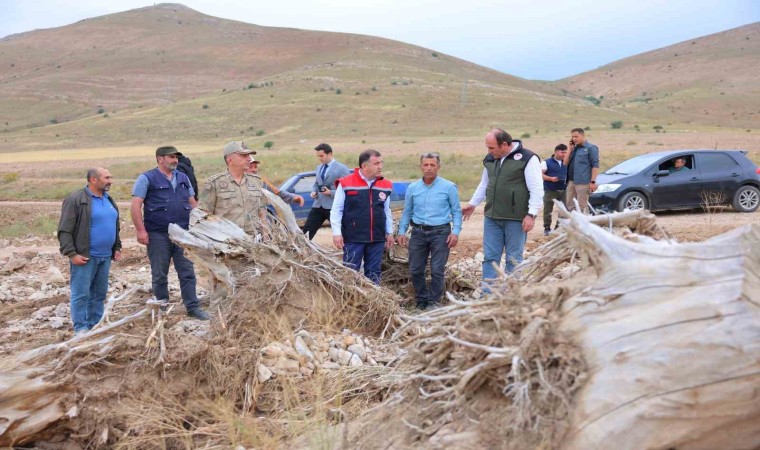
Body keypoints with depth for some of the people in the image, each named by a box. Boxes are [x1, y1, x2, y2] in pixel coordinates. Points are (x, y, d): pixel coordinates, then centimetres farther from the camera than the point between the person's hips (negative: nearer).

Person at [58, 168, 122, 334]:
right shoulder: (75, 200, -11)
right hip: (85, 257, -7)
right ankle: (81, 328, 7)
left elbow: (115, 226, 24)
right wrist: (71, 254, -17)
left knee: (100, 292, 13)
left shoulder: (108, 200, 14)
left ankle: (95, 324, 24)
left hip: (105, 256, 7)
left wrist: (117, 248, 18)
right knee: (81, 293, -2)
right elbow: (64, 231, -12)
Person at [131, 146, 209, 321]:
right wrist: (141, 230, -15)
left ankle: (193, 306, 10)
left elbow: (192, 203, 18)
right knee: (160, 274, 7)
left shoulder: (183, 178, 14)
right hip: (158, 235, -4)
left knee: (187, 272, 4)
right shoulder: (147, 179, -2)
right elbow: (135, 206, -8)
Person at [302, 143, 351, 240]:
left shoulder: (341, 168, -7)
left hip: (333, 206, -6)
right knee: (306, 231, 5)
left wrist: (331, 193, -16)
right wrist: (314, 191, 6)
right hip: (318, 205, 7)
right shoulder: (318, 168, 16)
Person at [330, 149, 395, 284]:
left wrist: (390, 232, 16)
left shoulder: (386, 185, 5)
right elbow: (336, 210, -4)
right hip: (353, 239, -4)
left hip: (377, 239, 4)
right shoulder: (346, 183, -8)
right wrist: (336, 233, -10)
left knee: (373, 274, 12)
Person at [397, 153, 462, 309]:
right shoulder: (412, 188, 7)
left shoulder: (449, 187, -1)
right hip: (418, 232, 3)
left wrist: (455, 232, -8)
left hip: (440, 232, -3)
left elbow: (456, 211, 2)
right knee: (415, 270, 6)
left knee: (437, 271, -2)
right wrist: (401, 231, 7)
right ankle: (421, 300, 24)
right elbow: (407, 212, 14)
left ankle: (433, 302, 13)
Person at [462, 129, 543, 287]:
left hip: (516, 219, -6)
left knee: (514, 259, 3)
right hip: (491, 217, 6)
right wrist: (473, 204, 25)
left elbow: (536, 190, -12)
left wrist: (531, 214, -17)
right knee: (490, 257, 6)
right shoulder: (489, 160, 11)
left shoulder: (527, 159, -10)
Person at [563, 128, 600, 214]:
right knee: (570, 206, 7)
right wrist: (570, 149, 6)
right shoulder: (574, 148, 19)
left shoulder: (590, 148, -3)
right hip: (571, 181, 7)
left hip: (583, 182, -7)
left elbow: (595, 166, -9)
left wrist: (593, 182, -16)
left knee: (582, 207, -5)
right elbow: (565, 163, 14)